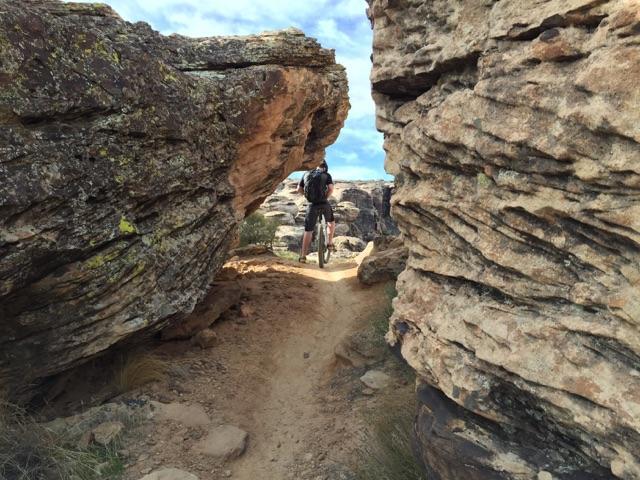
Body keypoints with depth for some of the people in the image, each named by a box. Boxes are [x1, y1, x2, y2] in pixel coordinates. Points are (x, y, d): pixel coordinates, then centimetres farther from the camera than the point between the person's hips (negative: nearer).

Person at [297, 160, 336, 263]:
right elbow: (331, 189, -7)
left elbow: (299, 189, 12)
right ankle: (330, 243, 19)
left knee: (308, 231, 4)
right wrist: (325, 197, 9)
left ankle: (303, 256, 1)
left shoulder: (306, 174, 13)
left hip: (312, 205, 2)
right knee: (331, 221, 28)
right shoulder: (327, 175, 5)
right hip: (324, 204, -1)